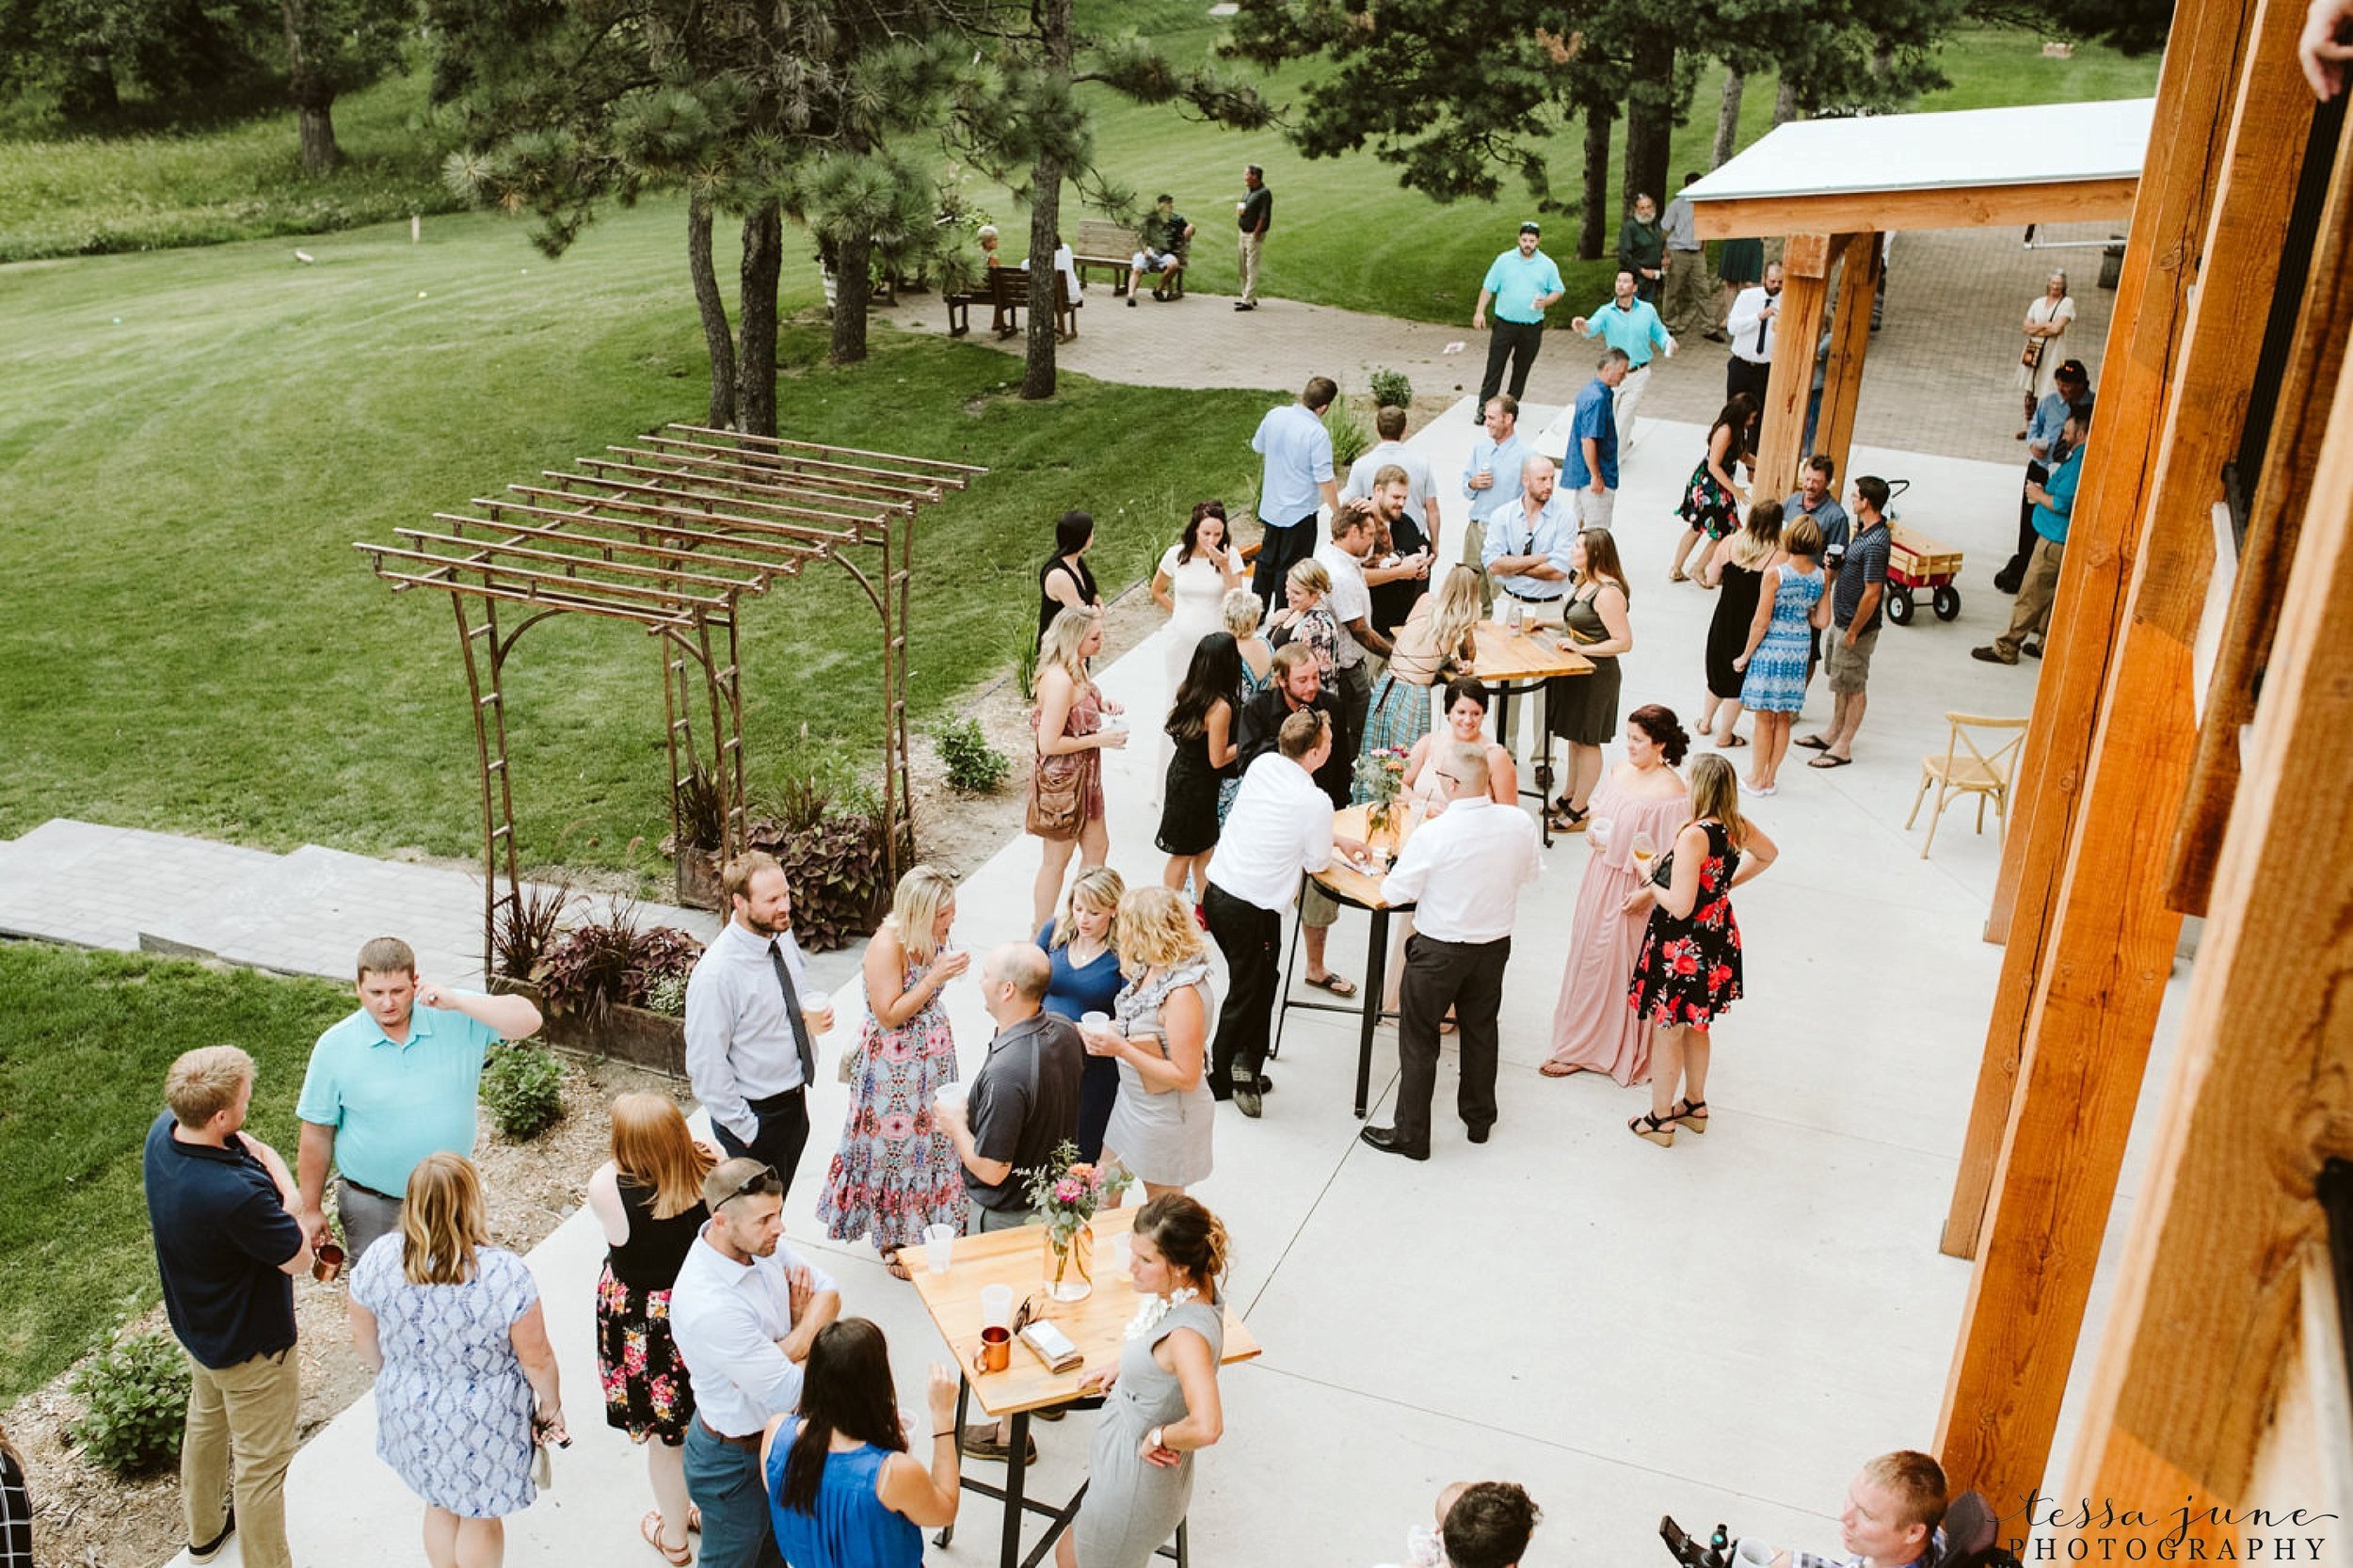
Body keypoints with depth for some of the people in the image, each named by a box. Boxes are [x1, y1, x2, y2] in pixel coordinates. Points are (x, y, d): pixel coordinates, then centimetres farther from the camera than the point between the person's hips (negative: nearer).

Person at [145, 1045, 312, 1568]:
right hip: (250, 1346, -9)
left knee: (206, 1421, 32)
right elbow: (298, 1257, -25)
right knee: (262, 1461, 14)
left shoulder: (162, 1133, -18)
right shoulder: (236, 1194, -43)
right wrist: (283, 1180, -19)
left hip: (194, 1324, 9)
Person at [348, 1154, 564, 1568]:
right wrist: (551, 1407, 1)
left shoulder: (378, 1260, -21)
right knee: (480, 1517, 23)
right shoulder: (506, 1274, -31)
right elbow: (536, 1359, -18)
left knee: (439, 1505, 29)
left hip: (411, 1415, 3)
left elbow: (365, 1343, -4)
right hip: (485, 1424, -3)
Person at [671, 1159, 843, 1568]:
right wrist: (812, 1332, -15)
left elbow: (829, 1293, -5)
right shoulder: (709, 1307, -39)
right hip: (735, 1460, -7)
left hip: (776, 1434, 7)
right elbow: (788, 1392, -31)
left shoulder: (759, 1240, -15)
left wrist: (796, 1335, -24)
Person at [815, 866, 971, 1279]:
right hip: (895, 1069, -7)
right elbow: (890, 1015, -24)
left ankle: (926, 1222, 36)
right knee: (896, 1147, 7)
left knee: (932, 1138, 17)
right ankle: (894, 1240, 24)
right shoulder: (887, 946, -25)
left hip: (933, 1058, 7)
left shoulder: (932, 936, -2)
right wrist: (937, 976, -28)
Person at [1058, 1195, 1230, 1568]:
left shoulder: (1188, 1333, -35)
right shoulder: (1196, 1288, -9)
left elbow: (1206, 1427, -48)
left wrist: (1158, 1438, -29)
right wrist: (1125, 1367, 8)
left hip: (1138, 1477, -9)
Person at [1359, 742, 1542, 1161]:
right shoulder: (1519, 822, -12)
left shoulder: (1432, 835, -26)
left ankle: (1410, 1135, 21)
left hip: (1439, 950, -5)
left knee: (1418, 1040, 11)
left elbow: (1394, 892, -15)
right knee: (1480, 1030, 24)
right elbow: (1533, 872, 7)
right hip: (1496, 943, 5)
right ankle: (1479, 1119, 41)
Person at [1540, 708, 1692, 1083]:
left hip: (1633, 891, -8)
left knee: (1621, 965, 6)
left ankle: (1629, 1056, 26)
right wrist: (1593, 831, -2)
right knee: (1589, 957, 19)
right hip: (1600, 878, 8)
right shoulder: (1620, 771, 1)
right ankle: (1580, 1045, 38)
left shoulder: (1671, 792, -22)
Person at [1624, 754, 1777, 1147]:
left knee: (1667, 1034, 10)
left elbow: (1680, 906, -31)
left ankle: (1661, 1120, 23)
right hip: (1717, 940, 8)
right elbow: (1767, 854, 17)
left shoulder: (1694, 836, -30)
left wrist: (1649, 887, -13)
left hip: (1681, 948, -8)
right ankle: (1694, 1104, 42)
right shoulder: (1737, 827, -6)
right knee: (1696, 1027, 26)